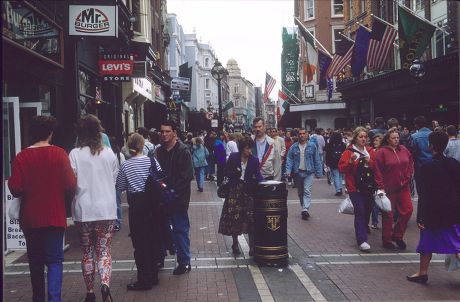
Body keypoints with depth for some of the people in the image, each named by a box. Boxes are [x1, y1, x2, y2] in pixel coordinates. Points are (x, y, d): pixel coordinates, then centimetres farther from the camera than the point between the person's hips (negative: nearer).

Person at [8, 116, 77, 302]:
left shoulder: (21, 157, -5)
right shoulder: (59, 154, -8)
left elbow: (15, 189, -10)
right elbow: (71, 185, -11)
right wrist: (65, 199, 9)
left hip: (30, 218, 2)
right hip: (54, 217, -2)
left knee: (35, 261, 17)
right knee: (54, 260, 3)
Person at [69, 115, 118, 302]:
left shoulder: (75, 154, -8)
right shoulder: (109, 153, -1)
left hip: (83, 210, -1)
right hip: (106, 209, 1)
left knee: (87, 251, 13)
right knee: (104, 250, 8)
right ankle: (105, 284, -14)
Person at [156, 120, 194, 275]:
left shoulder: (183, 151, -8)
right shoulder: (159, 151, 10)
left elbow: (187, 175, -13)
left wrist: (172, 190, -18)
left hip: (178, 197, -5)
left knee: (180, 229, 2)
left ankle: (184, 262, 12)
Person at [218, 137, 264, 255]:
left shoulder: (254, 160, 1)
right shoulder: (233, 157, 0)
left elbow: (258, 175, -6)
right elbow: (227, 173, 4)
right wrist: (235, 173, -17)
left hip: (249, 191, 0)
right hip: (235, 191, 0)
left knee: (250, 217, -3)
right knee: (234, 217, 1)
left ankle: (252, 246, 3)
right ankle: (235, 244, 17)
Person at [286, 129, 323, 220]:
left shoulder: (312, 146, 1)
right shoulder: (294, 147, 4)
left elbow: (316, 160, 2)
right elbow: (289, 159, 2)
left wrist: (318, 172, -1)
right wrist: (288, 170, -11)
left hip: (309, 172, -3)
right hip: (297, 172, 3)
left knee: (307, 191, -14)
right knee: (300, 192, 12)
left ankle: (305, 209, -20)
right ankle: (304, 209, 25)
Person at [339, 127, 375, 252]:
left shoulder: (370, 151, 10)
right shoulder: (349, 152, -3)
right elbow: (341, 168, -9)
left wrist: (370, 162, -9)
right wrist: (351, 161, -24)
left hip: (368, 187, 5)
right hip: (355, 187, -5)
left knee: (367, 210, 11)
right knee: (360, 212, -12)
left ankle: (363, 229, 36)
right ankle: (362, 240, -14)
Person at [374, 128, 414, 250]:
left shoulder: (404, 150, 6)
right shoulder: (382, 152, -9)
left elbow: (410, 165, 12)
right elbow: (378, 171, -11)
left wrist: (407, 179, 0)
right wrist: (381, 187, -15)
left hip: (403, 187, 5)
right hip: (388, 188, -5)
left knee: (408, 210, 4)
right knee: (388, 214, 4)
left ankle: (397, 235, 22)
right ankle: (386, 241, 16)